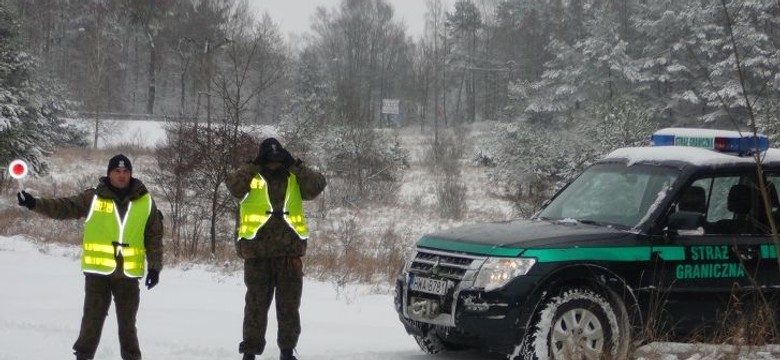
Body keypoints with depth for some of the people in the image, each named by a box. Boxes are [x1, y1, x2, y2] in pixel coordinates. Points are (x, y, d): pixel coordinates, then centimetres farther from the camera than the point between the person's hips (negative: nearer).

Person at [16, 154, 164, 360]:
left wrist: (155, 266, 3)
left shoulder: (145, 202, 3)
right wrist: (35, 204, -19)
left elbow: (154, 237, 7)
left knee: (127, 323, 12)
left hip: (128, 274, 1)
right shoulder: (93, 198, -2)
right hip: (98, 272, -1)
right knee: (92, 320, 4)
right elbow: (64, 208, -6)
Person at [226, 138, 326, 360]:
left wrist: (295, 166, -6)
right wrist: (254, 166, -15)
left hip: (289, 252, 2)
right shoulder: (251, 178, 4)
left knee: (289, 304, 7)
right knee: (256, 303, 3)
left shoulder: (295, 179, 11)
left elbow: (317, 185, -3)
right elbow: (233, 185, -15)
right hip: (257, 252, -2)